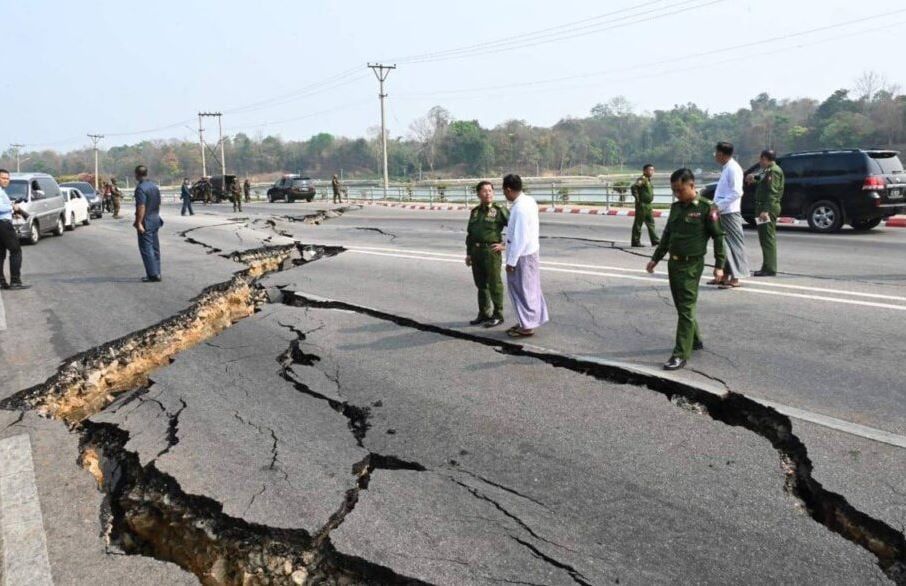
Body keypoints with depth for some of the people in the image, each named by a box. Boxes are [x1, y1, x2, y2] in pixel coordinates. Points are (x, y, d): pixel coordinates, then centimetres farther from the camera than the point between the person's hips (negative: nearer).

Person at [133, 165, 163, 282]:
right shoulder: (155, 186, 11)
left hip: (146, 222, -9)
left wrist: (139, 223, -21)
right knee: (155, 248, 12)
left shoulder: (140, 188, -16)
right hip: (155, 220, 9)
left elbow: (141, 207, -22)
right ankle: (156, 273, 17)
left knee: (146, 248, -4)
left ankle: (153, 275, -6)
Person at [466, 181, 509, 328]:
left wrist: (505, 245, -10)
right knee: (481, 284, 12)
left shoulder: (500, 210, -4)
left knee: (494, 284, -1)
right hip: (476, 251, 6)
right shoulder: (475, 212, 12)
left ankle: (498, 315, 7)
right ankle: (484, 314, 22)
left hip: (491, 251, -6)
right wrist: (468, 253, 11)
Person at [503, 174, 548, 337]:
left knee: (523, 289, 2)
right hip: (530, 250, 9)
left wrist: (511, 261, -20)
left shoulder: (520, 208, -25)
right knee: (528, 288, 18)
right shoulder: (529, 201, 5)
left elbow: (520, 238, -25)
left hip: (522, 255, -9)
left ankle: (527, 326, 12)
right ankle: (526, 321, 30)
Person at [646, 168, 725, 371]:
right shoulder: (675, 207, 10)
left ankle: (681, 355, -7)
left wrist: (719, 265, -10)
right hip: (673, 263, 7)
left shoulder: (706, 208, -9)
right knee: (681, 307, 15)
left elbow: (718, 237, -7)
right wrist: (655, 258, 20)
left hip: (692, 265, -7)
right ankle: (695, 340, 33)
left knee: (686, 309, -7)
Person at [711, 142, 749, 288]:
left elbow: (737, 192, -20)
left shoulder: (733, 168, -13)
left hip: (730, 213, -10)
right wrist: (716, 206, 15)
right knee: (723, 244, 12)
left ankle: (735, 278, -4)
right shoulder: (726, 168, 16)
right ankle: (725, 275, 19)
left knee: (734, 243, -6)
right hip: (723, 212, 10)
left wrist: (719, 205, -22)